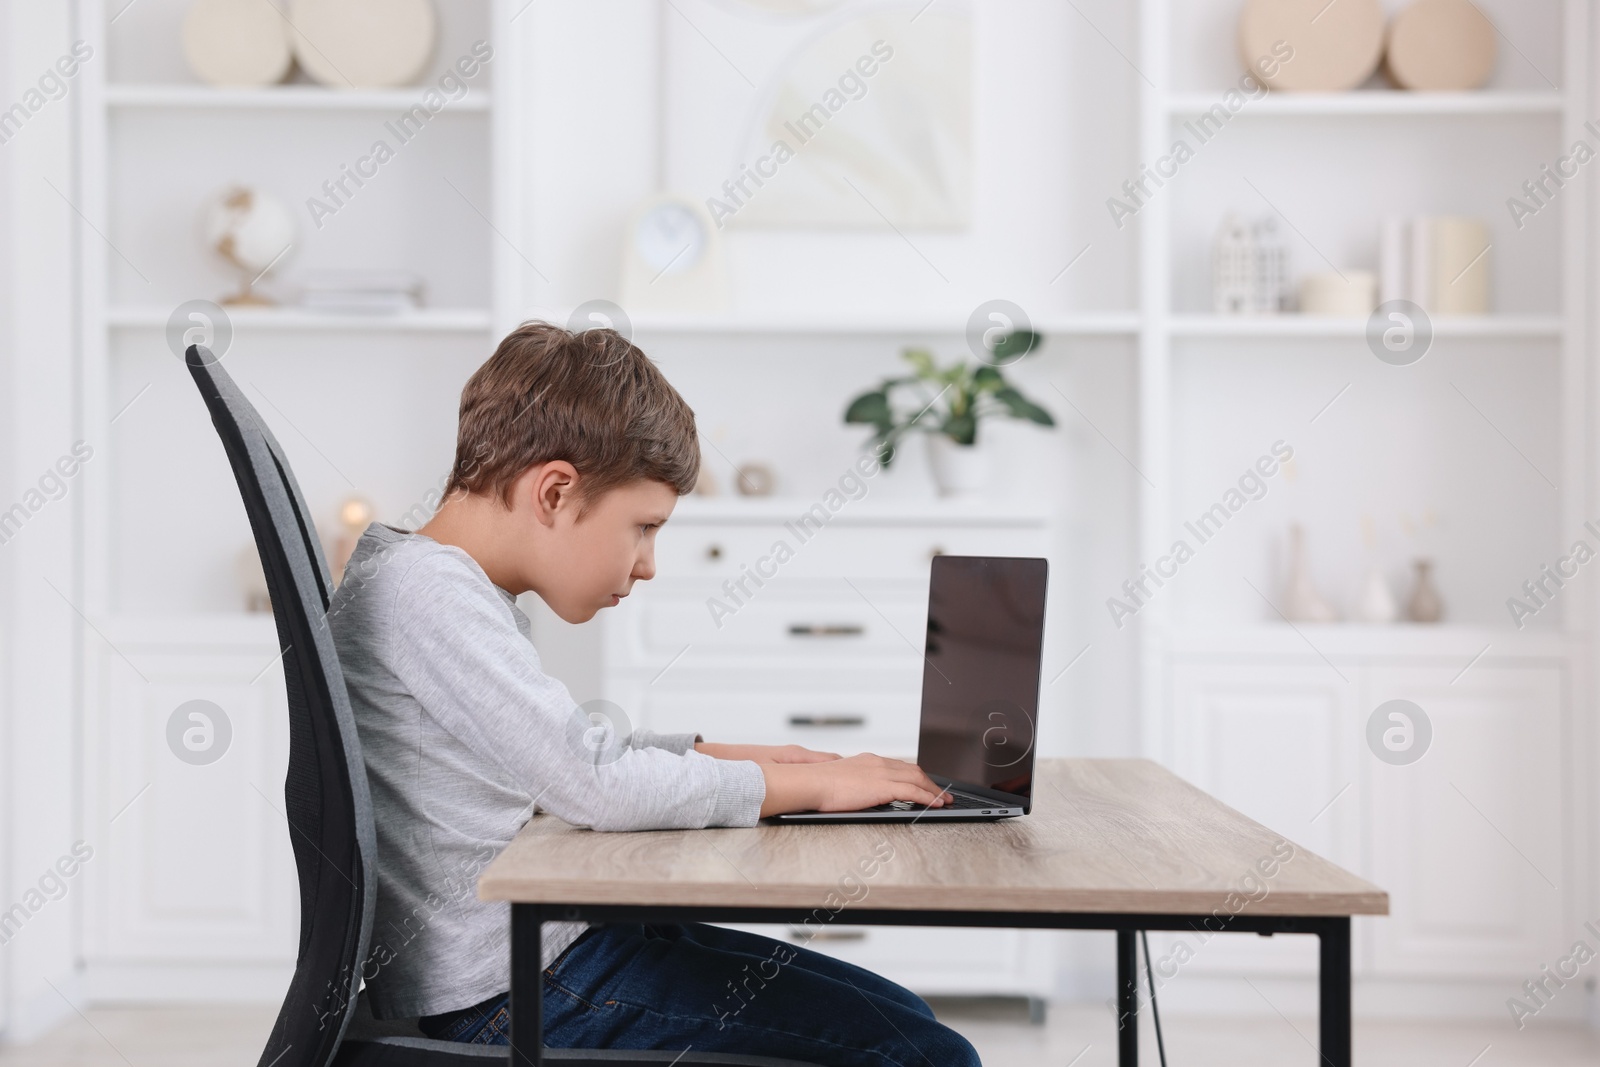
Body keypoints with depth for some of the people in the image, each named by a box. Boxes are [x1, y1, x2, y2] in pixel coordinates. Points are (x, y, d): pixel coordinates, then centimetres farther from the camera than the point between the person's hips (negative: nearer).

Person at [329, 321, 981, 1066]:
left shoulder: (463, 587, 13)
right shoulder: (422, 588, -18)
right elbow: (597, 786, -23)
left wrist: (739, 757, 12)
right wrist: (812, 784, -12)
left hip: (542, 943, 10)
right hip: (502, 997, -10)